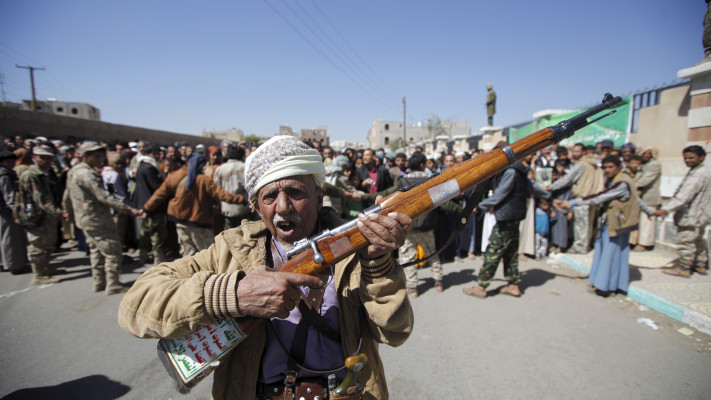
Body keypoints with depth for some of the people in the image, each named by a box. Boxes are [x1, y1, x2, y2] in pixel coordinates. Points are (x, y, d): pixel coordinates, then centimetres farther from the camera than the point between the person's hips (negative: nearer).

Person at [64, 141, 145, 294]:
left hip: (84, 219, 10)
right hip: (97, 220, -10)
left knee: (96, 250, 19)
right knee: (112, 251, -3)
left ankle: (99, 282, 27)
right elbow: (103, 196, -29)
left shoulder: (73, 172, 12)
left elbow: (67, 198, 22)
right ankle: (113, 285, 2)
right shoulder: (87, 174, -20)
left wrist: (69, 212, 36)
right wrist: (128, 209, -34)